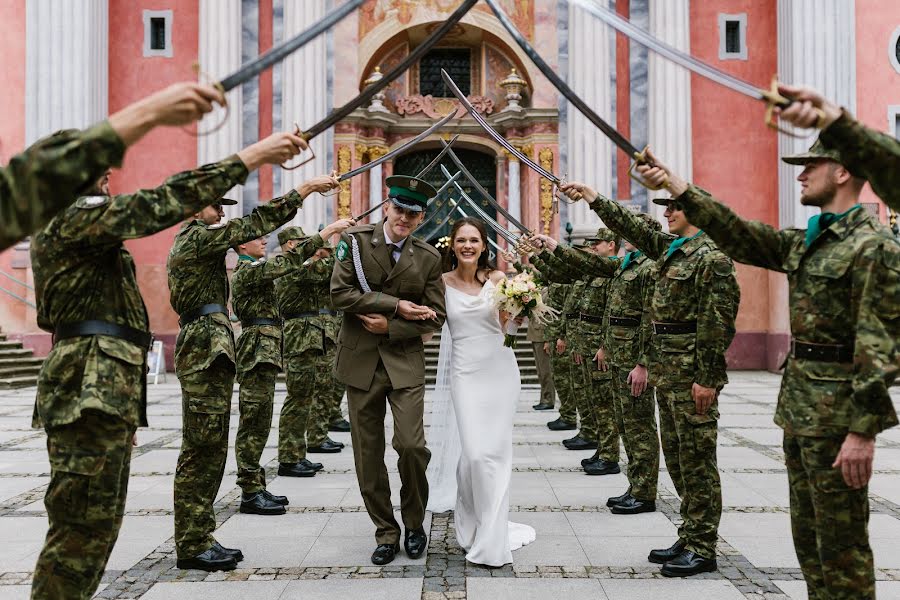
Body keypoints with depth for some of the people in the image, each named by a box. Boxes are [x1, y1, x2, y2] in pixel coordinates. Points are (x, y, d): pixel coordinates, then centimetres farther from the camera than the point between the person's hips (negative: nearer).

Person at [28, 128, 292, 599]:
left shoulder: (72, 222, 23)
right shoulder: (74, 216, -11)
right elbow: (160, 205, -19)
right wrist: (246, 158, -19)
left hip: (107, 391, 11)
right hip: (89, 390, -11)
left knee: (99, 524, 15)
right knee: (83, 525, -7)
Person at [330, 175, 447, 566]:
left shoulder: (428, 258, 2)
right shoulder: (355, 240, -1)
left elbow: (435, 316, 1)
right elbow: (340, 293, -12)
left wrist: (390, 326, -11)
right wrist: (396, 305, -14)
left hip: (405, 362, 0)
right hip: (360, 361, 1)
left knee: (411, 446, -9)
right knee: (368, 454, 6)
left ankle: (414, 523, 17)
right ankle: (385, 531, 23)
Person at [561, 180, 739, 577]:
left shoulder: (712, 257, -13)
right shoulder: (670, 248, 13)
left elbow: (717, 322, -17)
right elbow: (632, 227, 23)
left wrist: (707, 378, -19)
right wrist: (593, 198, 19)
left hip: (692, 372, -9)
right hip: (667, 369, 9)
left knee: (696, 458, -2)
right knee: (676, 458, 13)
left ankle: (702, 549, 7)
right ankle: (689, 538, 23)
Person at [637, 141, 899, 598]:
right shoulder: (804, 243, 12)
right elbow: (740, 237, 12)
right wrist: (679, 189, 5)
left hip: (837, 410, -9)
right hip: (797, 405, 9)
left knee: (841, 542, 1)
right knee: (807, 534, 17)